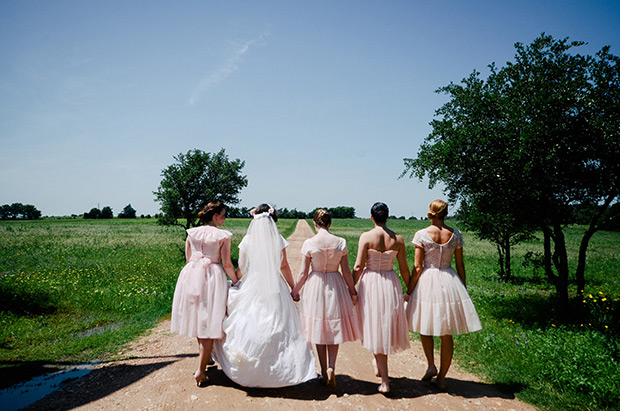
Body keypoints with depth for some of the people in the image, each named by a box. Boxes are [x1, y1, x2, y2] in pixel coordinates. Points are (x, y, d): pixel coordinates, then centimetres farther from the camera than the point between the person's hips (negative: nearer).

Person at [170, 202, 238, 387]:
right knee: (209, 322, 0)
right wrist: (236, 282, 4)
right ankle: (201, 370, -4)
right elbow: (227, 264, -8)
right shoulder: (223, 236, -5)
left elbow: (188, 260, 9)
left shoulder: (192, 233, 7)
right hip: (212, 277, -5)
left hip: (190, 275, 5)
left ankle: (204, 356, 39)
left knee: (198, 318, 20)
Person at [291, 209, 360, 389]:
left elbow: (303, 273, -6)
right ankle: (331, 367, -1)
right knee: (334, 329, 14)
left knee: (319, 329, 12)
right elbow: (346, 272, -2)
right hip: (336, 286, 1)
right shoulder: (341, 242, -5)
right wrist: (353, 292, 10)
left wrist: (295, 292, 8)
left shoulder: (309, 243, -9)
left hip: (315, 286, -1)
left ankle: (324, 372, 19)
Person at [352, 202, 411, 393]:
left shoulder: (366, 236, -11)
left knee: (376, 327, 7)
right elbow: (404, 269, 2)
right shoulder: (398, 239, -3)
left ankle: (385, 381, 10)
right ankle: (378, 363, 42)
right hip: (391, 284, 2)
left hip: (370, 284, -2)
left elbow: (358, 266, -12)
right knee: (387, 324, 22)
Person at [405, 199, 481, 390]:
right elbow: (460, 265, 4)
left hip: (427, 282, -2)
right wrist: (463, 289, 16)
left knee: (425, 327, 20)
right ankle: (441, 377, 18)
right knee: (447, 335, 10)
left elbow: (418, 268, -9)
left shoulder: (421, 235, -9)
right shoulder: (456, 234, -1)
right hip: (450, 282, 2)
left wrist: (408, 292, 0)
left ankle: (431, 365, 10)